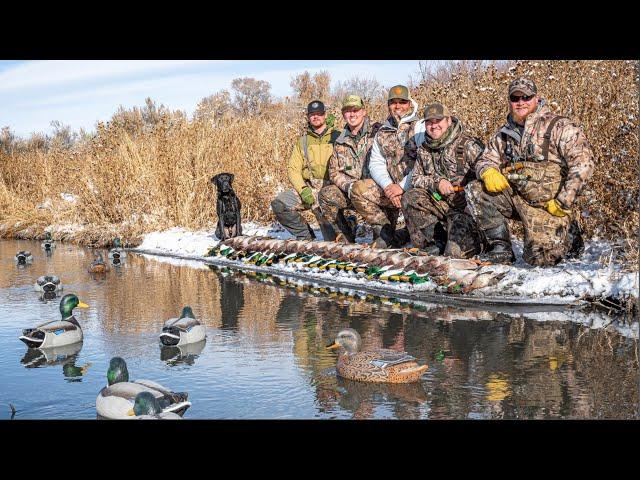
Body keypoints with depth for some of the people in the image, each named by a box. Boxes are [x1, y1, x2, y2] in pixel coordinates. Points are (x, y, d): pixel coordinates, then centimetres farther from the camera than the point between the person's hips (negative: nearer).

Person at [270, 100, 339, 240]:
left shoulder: (337, 137, 9)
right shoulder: (302, 141, 19)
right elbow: (293, 169, 10)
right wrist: (303, 190, -8)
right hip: (308, 187, 4)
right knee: (279, 204, -16)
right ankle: (305, 235, -1)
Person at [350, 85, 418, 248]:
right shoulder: (382, 133, 17)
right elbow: (375, 163, 8)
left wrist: (402, 187, -18)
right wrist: (388, 186, -12)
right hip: (390, 187, 5)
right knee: (359, 189, -15)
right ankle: (387, 233, -10)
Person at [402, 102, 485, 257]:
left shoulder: (467, 144, -9)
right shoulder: (424, 148, 9)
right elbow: (416, 179, 7)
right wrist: (436, 182, -12)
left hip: (467, 204, -6)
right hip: (441, 202, 6)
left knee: (456, 252, -24)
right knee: (410, 197, -18)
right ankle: (434, 243, -8)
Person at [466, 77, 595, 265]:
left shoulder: (559, 126, -8)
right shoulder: (504, 133, 12)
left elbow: (583, 162, -15)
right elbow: (485, 159, 15)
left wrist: (563, 203, -17)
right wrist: (488, 172, -12)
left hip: (546, 205, -5)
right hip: (513, 196, 5)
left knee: (539, 259, -15)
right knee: (475, 191, -16)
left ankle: (568, 234, 21)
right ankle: (501, 247, -6)